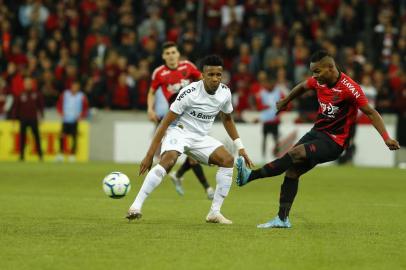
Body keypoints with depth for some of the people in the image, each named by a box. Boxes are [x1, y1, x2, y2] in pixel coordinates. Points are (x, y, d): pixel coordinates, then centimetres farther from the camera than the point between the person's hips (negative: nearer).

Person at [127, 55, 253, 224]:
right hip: (178, 132, -6)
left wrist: (240, 147, 15)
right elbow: (166, 122, -18)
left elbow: (227, 118, 18)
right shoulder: (189, 93, -22)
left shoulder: (225, 92, -4)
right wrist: (150, 154, -19)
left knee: (228, 160, -11)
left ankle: (214, 212, -4)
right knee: (168, 160, -34)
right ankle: (136, 207, -35)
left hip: (201, 137, 6)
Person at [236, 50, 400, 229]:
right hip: (317, 132, 7)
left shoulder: (349, 88, -20)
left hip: (334, 142, -7)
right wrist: (285, 102, 39)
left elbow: (371, 112, -17)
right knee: (292, 170, -3)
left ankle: (251, 175, -27)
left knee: (295, 154, -25)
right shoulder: (319, 81, 1)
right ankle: (282, 219, 2)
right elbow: (302, 87, 24)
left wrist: (386, 138, -25)